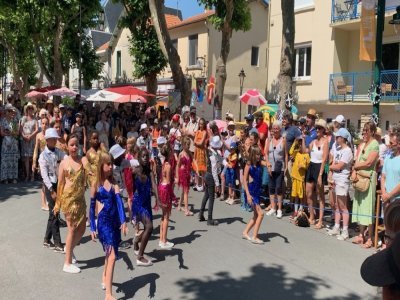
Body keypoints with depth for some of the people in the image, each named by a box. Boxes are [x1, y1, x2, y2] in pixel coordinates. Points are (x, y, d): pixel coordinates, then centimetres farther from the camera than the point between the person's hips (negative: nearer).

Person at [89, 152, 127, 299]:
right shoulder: (96, 184, -4)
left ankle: (104, 280, 45)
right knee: (112, 256, -13)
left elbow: (119, 201, -8)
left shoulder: (113, 183, 4)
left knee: (109, 253, 21)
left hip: (115, 222, 5)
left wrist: (123, 221, -20)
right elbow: (92, 207, 1)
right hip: (103, 222, -5)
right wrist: (92, 228, 0)